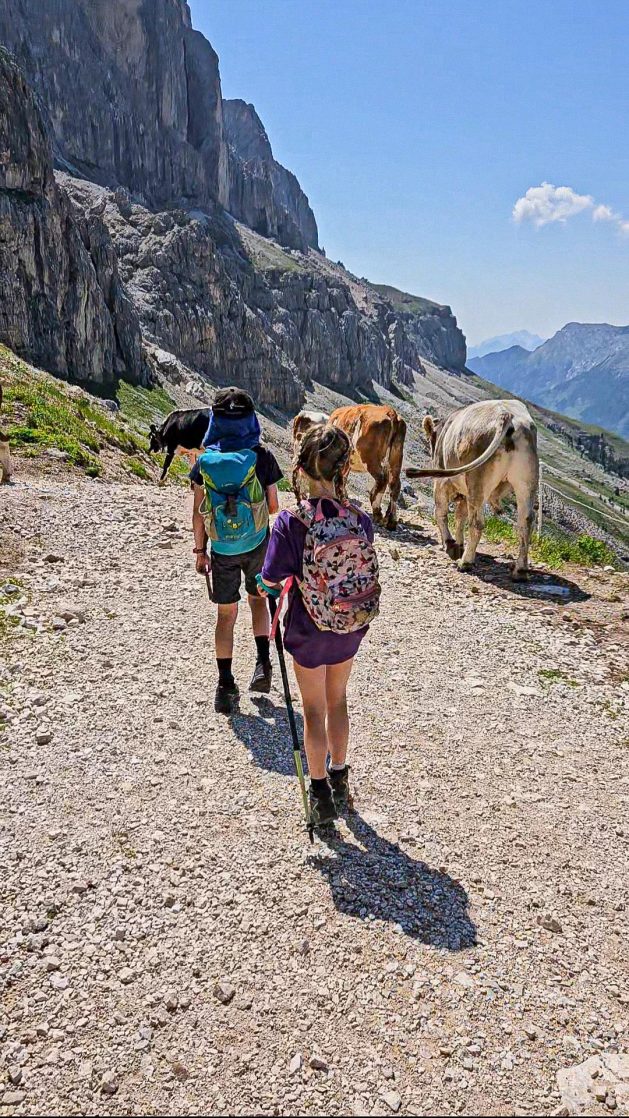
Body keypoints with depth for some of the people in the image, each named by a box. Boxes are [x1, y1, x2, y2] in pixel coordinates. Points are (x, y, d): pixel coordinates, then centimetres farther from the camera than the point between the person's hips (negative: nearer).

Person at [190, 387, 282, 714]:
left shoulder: (205, 461, -7)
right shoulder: (261, 457, -10)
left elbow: (198, 511, -4)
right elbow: (273, 505, -5)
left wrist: (200, 550, 5)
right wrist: (277, 542, 10)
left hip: (222, 550, 0)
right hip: (257, 544, 0)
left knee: (226, 614, 10)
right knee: (257, 599, 24)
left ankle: (226, 686, 11)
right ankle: (263, 663, 15)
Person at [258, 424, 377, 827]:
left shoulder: (290, 522, -23)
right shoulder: (361, 519, -14)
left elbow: (271, 582, -18)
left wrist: (264, 585, 5)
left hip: (308, 630, -3)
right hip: (350, 628, 3)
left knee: (314, 709, 14)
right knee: (338, 700, 23)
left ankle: (321, 795, 27)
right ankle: (340, 779, 40)